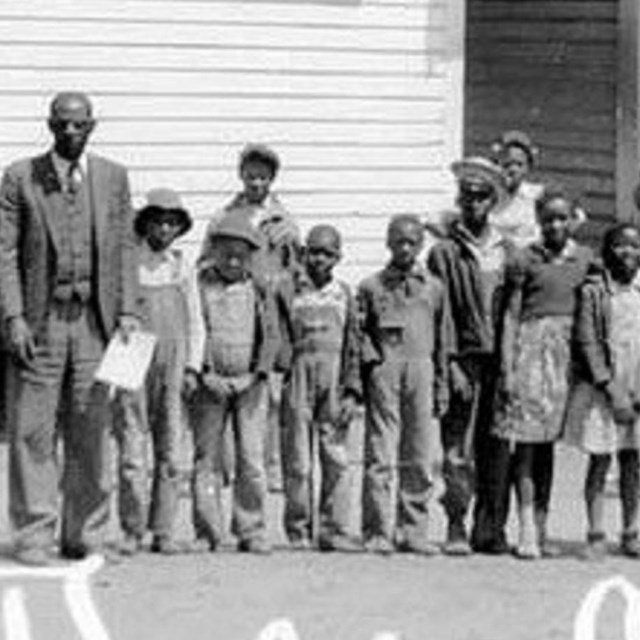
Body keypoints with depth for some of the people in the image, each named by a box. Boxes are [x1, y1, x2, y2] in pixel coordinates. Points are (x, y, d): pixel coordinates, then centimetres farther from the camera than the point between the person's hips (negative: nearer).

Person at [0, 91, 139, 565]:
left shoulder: (112, 178, 10)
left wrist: (127, 310, 0)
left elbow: (124, 249, 10)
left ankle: (83, 535, 12)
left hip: (94, 320, 2)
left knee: (90, 434, 4)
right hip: (39, 322, -2)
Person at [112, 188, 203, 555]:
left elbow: (195, 322, 15)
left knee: (171, 454, 0)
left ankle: (163, 532, 5)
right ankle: (132, 531, 0)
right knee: (132, 453, -6)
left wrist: (193, 366, 6)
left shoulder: (183, 267, 11)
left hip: (173, 370, 2)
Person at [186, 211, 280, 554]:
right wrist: (204, 375, -9)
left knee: (252, 458, -3)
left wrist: (254, 376, -7)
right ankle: (206, 532, 3)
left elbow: (272, 337, 5)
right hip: (209, 384, -1)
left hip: (249, 385, 1)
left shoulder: (259, 290, 8)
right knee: (206, 458, -1)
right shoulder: (199, 285, 4)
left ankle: (252, 532, 2)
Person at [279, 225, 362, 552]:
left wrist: (352, 391, 3)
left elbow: (353, 348, 12)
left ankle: (334, 530, 1)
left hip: (334, 383, 2)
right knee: (298, 461, 0)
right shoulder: (287, 291, 5)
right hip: (297, 380, -2)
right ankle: (299, 531, 7)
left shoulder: (344, 294, 13)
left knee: (337, 458, -2)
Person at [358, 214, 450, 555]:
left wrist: (441, 388, 12)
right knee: (380, 456, -5)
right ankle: (378, 532, -2)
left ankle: (413, 531, 10)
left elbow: (442, 341, 16)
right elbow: (358, 335, 7)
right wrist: (355, 383, 0)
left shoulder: (434, 288, 14)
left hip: (421, 371, 2)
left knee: (421, 459, 2)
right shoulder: (371, 286, 8)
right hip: (383, 370, -2)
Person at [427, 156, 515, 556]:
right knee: (458, 449, -7)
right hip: (463, 359, -3)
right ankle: (457, 528, -4)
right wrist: (451, 364, -11)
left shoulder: (509, 253, 14)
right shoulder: (445, 253, 4)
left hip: (501, 362, 3)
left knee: (496, 448, 3)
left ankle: (491, 529, 7)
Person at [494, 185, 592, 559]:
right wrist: (506, 369, -8)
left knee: (548, 441, 8)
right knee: (526, 442, -6)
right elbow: (511, 316, -2)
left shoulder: (585, 258, 9)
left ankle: (542, 529, 11)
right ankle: (527, 530, -6)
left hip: (566, 350, 4)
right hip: (530, 348, -4)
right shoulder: (526, 260, -1)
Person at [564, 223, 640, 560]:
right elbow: (587, 343, -9)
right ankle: (596, 536, 4)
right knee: (600, 460, -2)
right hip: (600, 389, -4)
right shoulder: (592, 290, -4)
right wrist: (612, 390, -14)